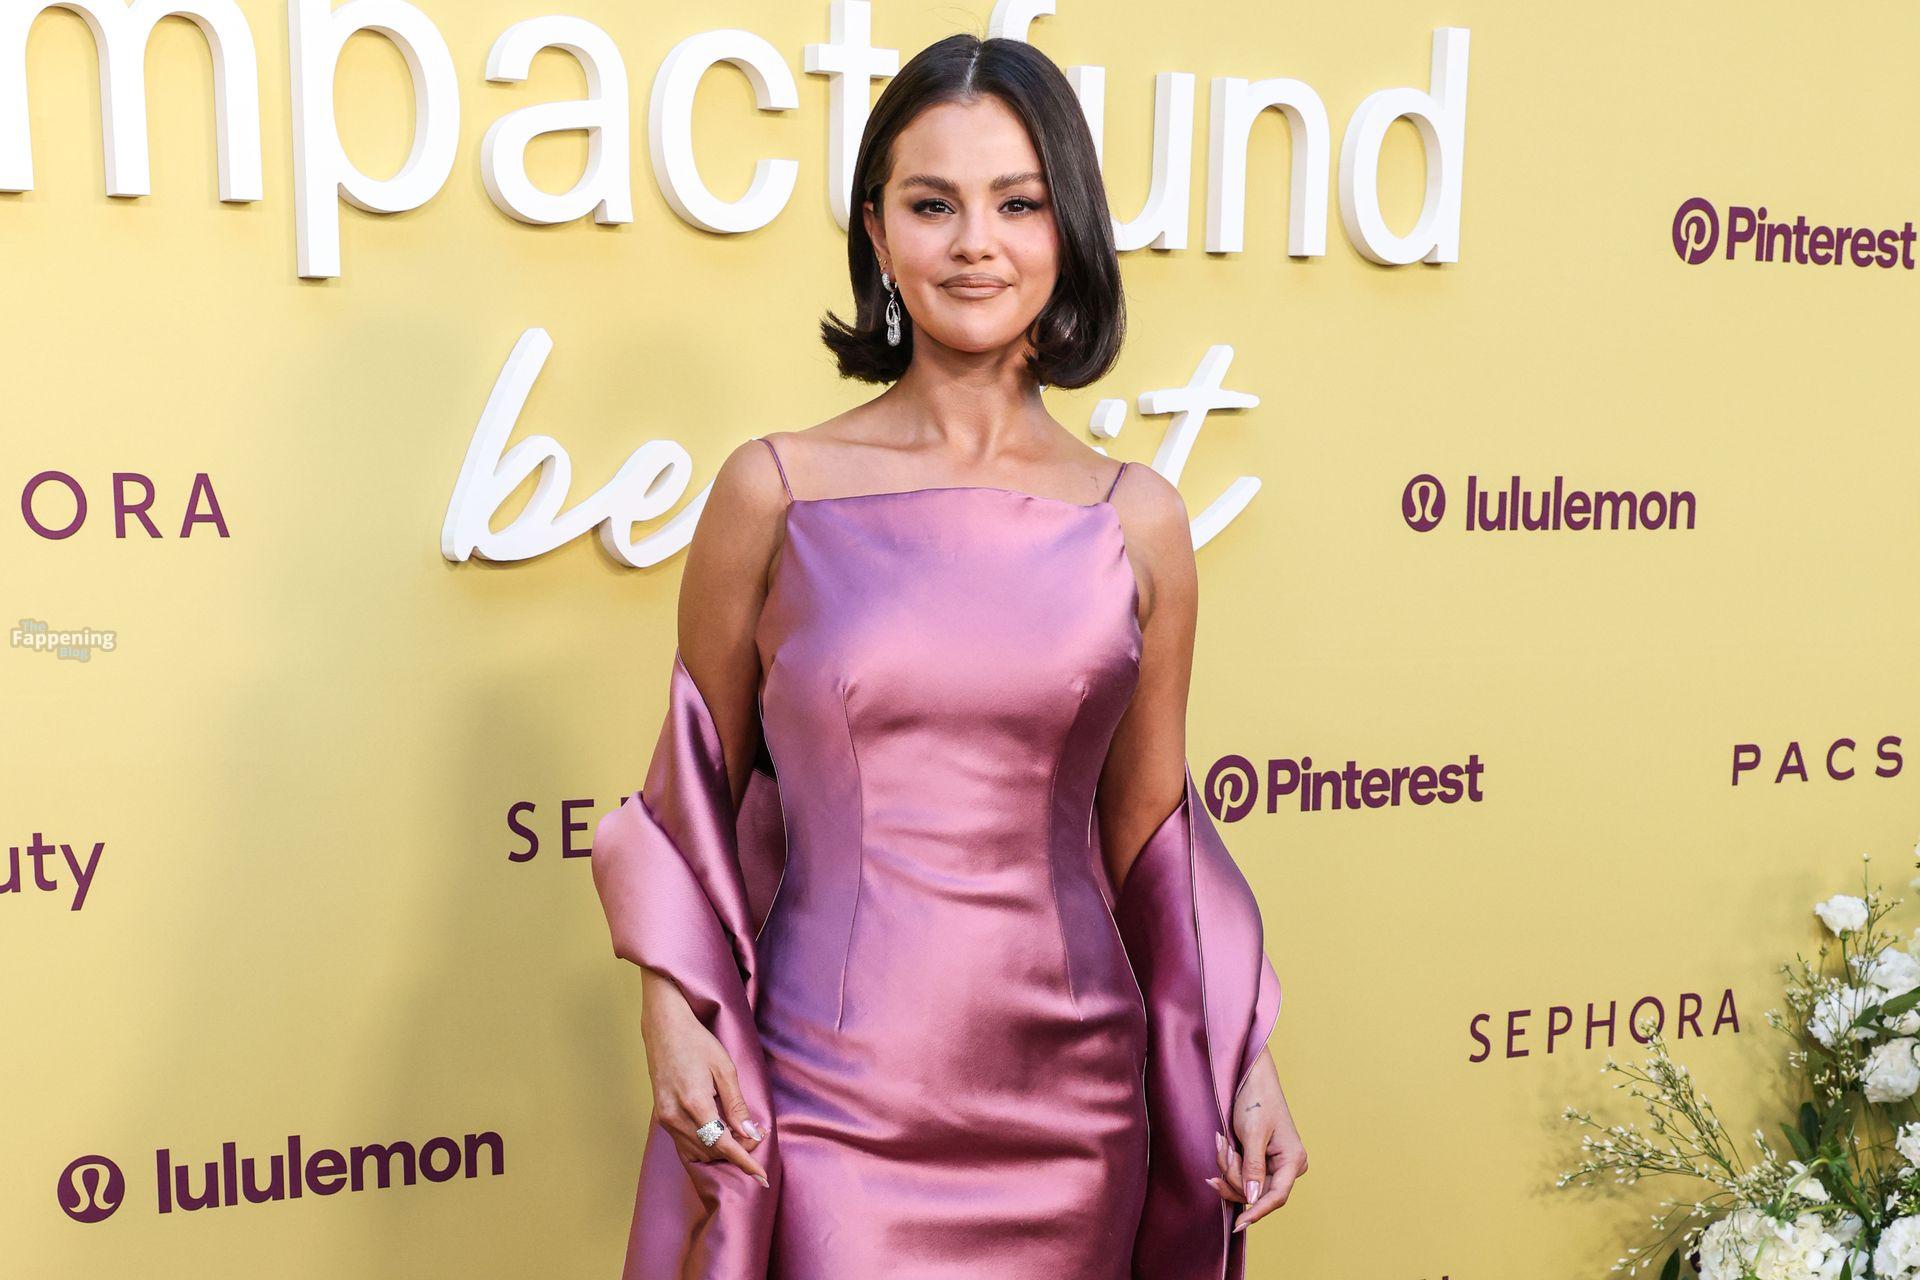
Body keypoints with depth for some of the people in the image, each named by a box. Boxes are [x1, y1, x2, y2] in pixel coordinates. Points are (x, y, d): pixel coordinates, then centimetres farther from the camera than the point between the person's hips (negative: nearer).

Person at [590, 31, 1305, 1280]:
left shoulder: (1139, 521, 0)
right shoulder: (774, 491, -5)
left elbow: (1147, 832, 8)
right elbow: (696, 795, 3)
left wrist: (1248, 1063, 3)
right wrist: (673, 1017, -7)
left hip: (1073, 1105, 2)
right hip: (833, 1104, -2)